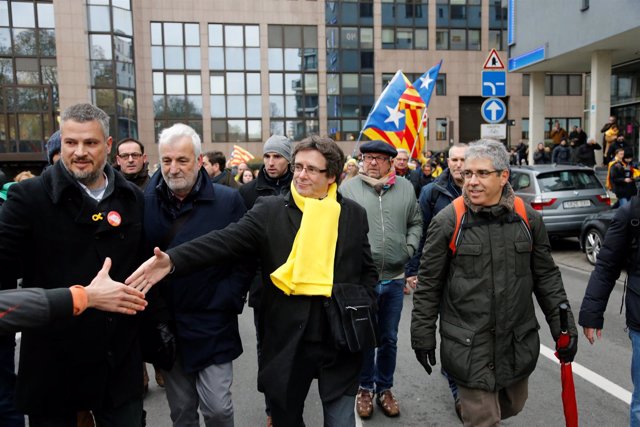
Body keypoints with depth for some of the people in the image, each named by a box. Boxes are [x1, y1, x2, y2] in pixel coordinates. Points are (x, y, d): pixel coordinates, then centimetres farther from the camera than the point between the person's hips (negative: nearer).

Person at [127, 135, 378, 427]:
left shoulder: (354, 214, 3)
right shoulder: (270, 210, -4)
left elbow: (369, 270, 10)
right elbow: (226, 240, -17)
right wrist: (173, 260, -31)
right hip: (287, 343, 0)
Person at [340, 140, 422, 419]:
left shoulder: (405, 188, 5)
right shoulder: (348, 188, -4)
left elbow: (416, 223, 14)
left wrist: (409, 248, 0)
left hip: (394, 278, 3)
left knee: (389, 339, 15)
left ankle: (384, 388, 34)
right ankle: (365, 388, 32)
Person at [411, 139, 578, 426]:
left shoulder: (528, 218, -1)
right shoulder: (447, 221, -10)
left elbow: (546, 277, 8)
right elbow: (429, 284, -4)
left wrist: (563, 326, 6)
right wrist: (423, 336, -2)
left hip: (519, 342, 4)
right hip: (469, 346, -4)